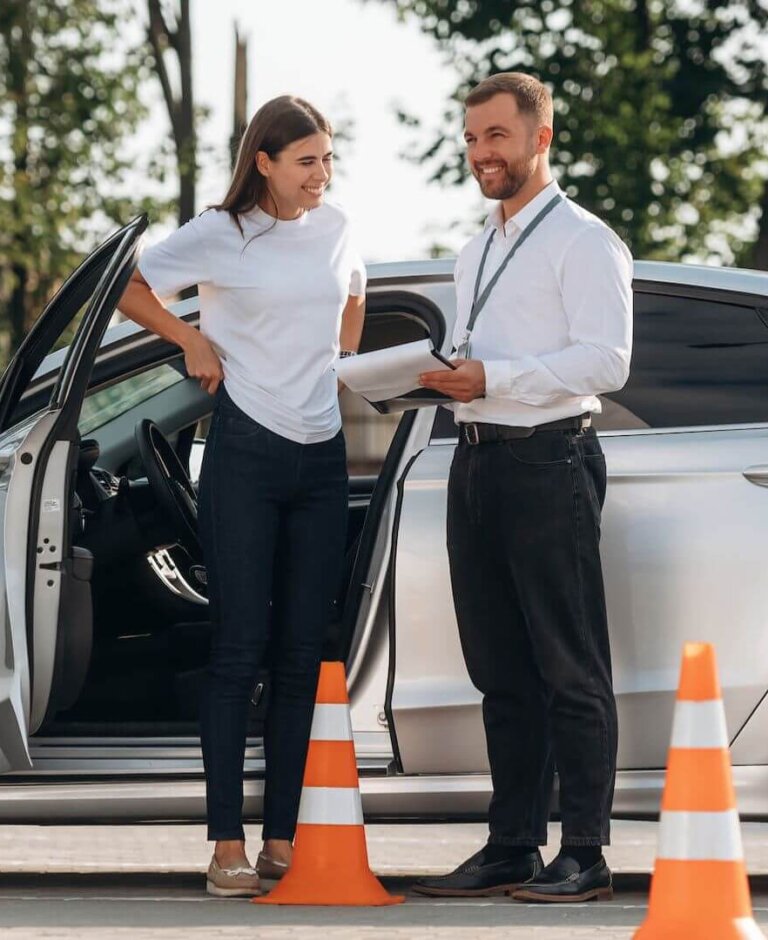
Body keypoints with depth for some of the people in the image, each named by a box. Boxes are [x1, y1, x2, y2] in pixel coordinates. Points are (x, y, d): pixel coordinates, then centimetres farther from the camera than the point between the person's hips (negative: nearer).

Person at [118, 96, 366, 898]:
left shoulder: (337, 230, 8)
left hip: (321, 455, 5)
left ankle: (283, 838, 9)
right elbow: (132, 291, 4)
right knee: (240, 649, -6)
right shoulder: (220, 234, -5)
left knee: (302, 652, 4)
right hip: (246, 450, -5)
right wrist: (193, 343, 0)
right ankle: (227, 846, -5)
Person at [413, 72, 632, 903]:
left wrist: (492, 379, -21)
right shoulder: (476, 254, 22)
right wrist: (444, 376, 7)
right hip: (478, 462, 8)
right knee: (501, 672, 9)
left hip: (549, 461, -8)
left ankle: (584, 856, -5)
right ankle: (511, 848, 14)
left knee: (570, 670, -6)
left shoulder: (581, 241, -5)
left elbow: (606, 361, -15)